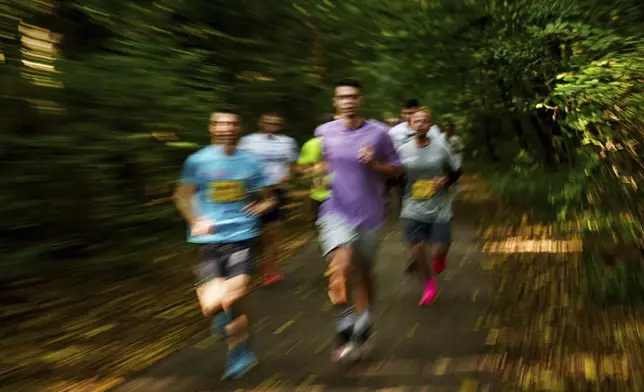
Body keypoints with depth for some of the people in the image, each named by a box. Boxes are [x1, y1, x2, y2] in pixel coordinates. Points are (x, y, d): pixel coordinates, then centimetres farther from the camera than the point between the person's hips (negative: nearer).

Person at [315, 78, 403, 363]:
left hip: (369, 214, 1)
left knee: (363, 273, 14)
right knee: (340, 266, -23)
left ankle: (362, 331, 32)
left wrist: (375, 164, -15)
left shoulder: (378, 132, -2)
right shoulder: (324, 132, 2)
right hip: (336, 212, -1)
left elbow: (397, 170, 4)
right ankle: (345, 328, -7)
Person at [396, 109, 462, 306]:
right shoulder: (403, 150, -4)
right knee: (416, 249, -2)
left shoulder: (440, 149, -5)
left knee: (440, 250, 0)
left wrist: (445, 181, -12)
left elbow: (456, 172, 7)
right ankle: (429, 284, 24)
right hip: (413, 210, 1)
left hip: (439, 209, 0)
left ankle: (438, 260, 41)